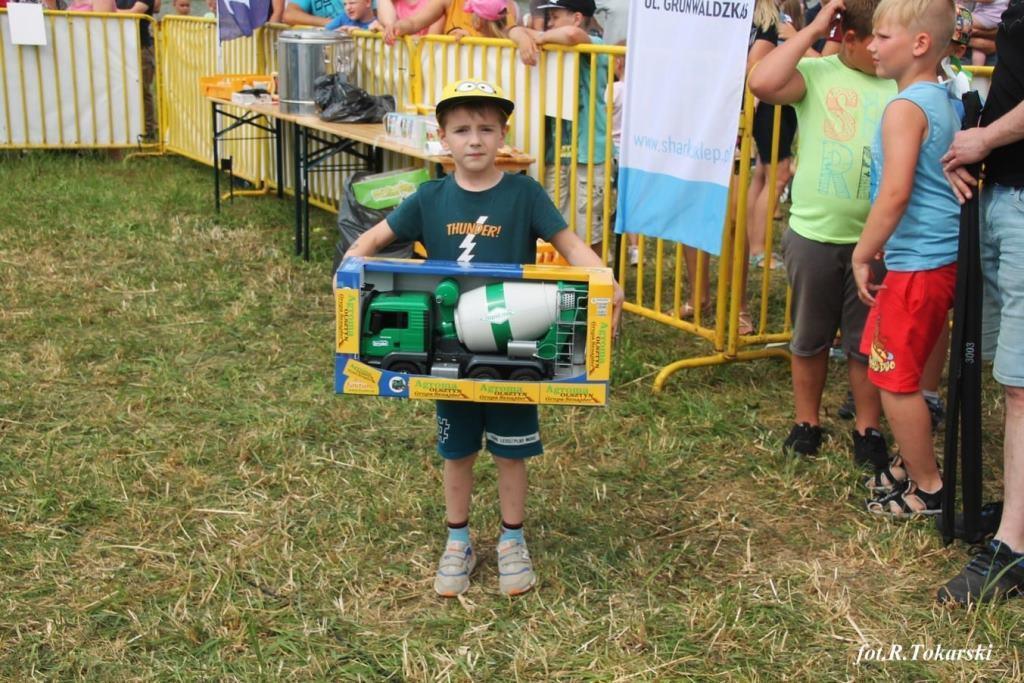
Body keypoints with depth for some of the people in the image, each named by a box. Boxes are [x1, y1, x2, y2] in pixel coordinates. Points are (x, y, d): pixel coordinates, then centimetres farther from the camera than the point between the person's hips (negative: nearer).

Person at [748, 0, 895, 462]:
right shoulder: (816, 73, -7)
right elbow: (762, 83, -25)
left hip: (875, 239, 1)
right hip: (813, 234, -1)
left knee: (868, 341, 11)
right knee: (810, 337, 15)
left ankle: (867, 429, 26)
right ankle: (806, 421, 31)